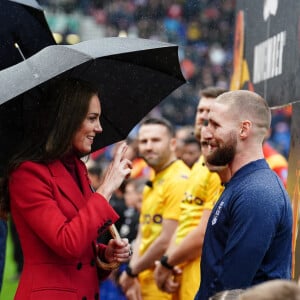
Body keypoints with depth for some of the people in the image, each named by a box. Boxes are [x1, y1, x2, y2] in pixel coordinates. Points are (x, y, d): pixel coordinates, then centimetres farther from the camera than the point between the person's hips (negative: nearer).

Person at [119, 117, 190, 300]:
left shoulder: (179, 181, -13)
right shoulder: (152, 185, 15)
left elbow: (168, 241, -17)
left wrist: (132, 271, -6)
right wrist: (133, 277, 1)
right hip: (144, 284, 8)